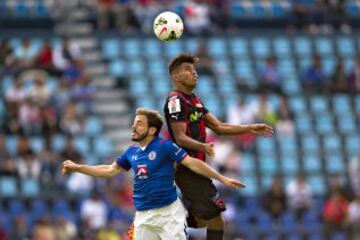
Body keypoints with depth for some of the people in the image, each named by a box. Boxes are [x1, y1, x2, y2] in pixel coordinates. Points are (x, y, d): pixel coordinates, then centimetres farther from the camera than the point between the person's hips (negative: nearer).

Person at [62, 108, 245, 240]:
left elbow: (193, 164, -11)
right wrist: (77, 168, 20)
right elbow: (110, 171, 20)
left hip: (168, 212, -6)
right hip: (143, 216, 6)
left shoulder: (164, 146, -8)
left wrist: (222, 179, -16)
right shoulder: (132, 152, 10)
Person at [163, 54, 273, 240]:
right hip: (186, 167, -10)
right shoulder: (175, 100, -12)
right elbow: (180, 138, -19)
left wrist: (250, 128, 14)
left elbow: (218, 127, 20)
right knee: (215, 219, -11)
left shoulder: (194, 100, 19)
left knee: (199, 220, 13)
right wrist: (202, 147, -36)